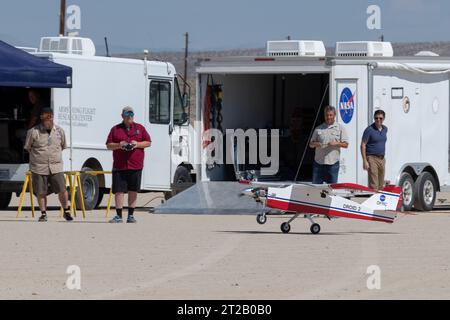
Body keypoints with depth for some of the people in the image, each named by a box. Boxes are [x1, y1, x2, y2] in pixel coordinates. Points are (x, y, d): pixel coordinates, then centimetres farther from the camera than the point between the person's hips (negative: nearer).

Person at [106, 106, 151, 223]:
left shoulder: (140, 128, 12)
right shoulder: (115, 129, 11)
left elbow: (148, 142, 10)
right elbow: (109, 145, 9)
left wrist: (137, 144, -8)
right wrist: (119, 145, -10)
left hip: (135, 165, 1)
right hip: (119, 165, -1)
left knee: (133, 191, 4)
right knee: (119, 191, -4)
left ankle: (131, 215, 12)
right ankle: (119, 216, 1)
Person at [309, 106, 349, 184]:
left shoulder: (340, 128, 6)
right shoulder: (318, 129, 12)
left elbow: (346, 144, 3)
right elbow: (311, 144, 14)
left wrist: (336, 143, -16)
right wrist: (315, 144, -10)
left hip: (333, 163, -2)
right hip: (318, 162, 2)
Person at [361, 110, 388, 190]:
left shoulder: (385, 129, 10)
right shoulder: (369, 130, -10)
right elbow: (363, 145, -11)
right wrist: (365, 161, -17)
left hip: (381, 159, 7)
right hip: (372, 158, -7)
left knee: (381, 185, 10)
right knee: (373, 184, -13)